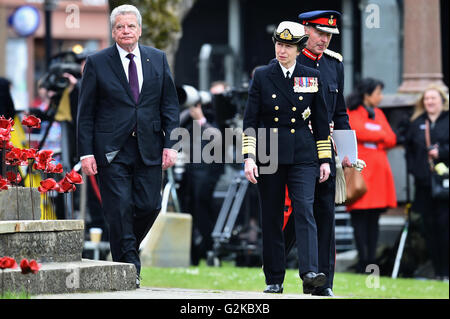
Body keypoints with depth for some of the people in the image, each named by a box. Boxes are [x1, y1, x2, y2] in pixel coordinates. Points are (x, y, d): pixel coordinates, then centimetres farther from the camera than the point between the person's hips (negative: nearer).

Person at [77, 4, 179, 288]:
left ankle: (127, 250, 25)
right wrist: (86, 152, -6)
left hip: (149, 149, 2)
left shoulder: (158, 59, 10)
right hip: (112, 149, -2)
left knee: (149, 206, -1)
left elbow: (170, 105, 10)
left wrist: (170, 144, 0)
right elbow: (86, 112, 1)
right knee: (119, 210, -5)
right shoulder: (97, 63, 2)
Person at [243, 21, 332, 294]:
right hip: (269, 156, 0)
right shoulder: (262, 76, 4)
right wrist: (249, 157, -7)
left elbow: (321, 122, 11)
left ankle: (309, 271, -23)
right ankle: (274, 280, 10)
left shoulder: (312, 77, 7)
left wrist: (325, 159, 7)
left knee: (305, 210, -15)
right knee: (271, 218, 3)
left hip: (302, 157, 0)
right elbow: (250, 120, 2)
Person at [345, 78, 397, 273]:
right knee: (360, 216, -8)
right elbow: (359, 132, -16)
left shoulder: (379, 114, 20)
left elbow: (392, 139, 10)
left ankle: (371, 260, 4)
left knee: (374, 218, 4)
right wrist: (380, 135, -3)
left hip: (379, 169, 6)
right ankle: (363, 261, -10)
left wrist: (371, 136, -6)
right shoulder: (352, 113, 2)